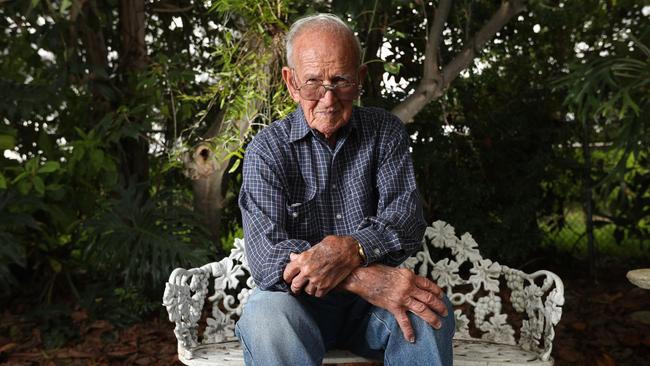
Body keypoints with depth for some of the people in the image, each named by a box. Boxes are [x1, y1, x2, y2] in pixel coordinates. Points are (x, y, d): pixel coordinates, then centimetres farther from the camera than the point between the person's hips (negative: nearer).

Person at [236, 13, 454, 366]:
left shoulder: (385, 131, 2)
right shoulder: (267, 150, -6)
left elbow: (406, 221, -8)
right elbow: (267, 255, -19)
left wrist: (351, 250, -31)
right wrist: (364, 279, -33)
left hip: (371, 296, 3)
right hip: (300, 299, -2)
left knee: (431, 310, -28)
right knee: (265, 316, -35)